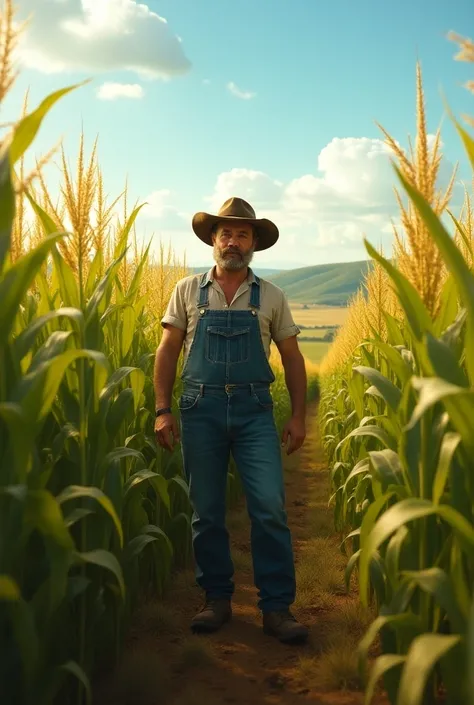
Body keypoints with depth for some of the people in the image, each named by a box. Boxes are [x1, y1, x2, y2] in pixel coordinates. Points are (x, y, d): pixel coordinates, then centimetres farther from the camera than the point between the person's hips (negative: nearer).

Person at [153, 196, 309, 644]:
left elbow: (292, 358, 12)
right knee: (206, 513, 6)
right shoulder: (188, 291, 7)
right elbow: (167, 352, 7)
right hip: (201, 409, 1)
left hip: (254, 410, 0)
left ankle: (276, 607, 3)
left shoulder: (271, 297, 8)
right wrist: (163, 410, -2)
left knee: (270, 508, -8)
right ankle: (217, 600, 21)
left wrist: (298, 416, 5)